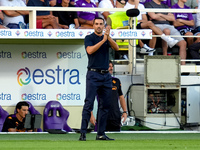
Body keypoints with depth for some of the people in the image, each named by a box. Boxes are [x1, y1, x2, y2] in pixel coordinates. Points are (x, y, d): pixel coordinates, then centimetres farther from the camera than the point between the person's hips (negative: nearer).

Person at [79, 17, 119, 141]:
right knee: (89, 104, -12)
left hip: (106, 75, 5)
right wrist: (103, 40, -17)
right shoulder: (89, 38, 3)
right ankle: (83, 133, -15)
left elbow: (116, 48, -2)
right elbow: (90, 50, -15)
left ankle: (101, 134, 9)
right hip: (93, 74, -5)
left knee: (105, 105, 5)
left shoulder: (107, 39, 15)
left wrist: (108, 37, -17)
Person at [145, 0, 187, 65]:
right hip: (157, 25, -6)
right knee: (167, 31, -42)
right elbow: (153, 16, -6)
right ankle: (165, 57, -35)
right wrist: (165, 18, 9)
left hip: (168, 26, 6)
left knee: (183, 43, -16)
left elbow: (172, 18, 15)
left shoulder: (165, 6, 29)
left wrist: (160, 15, 4)